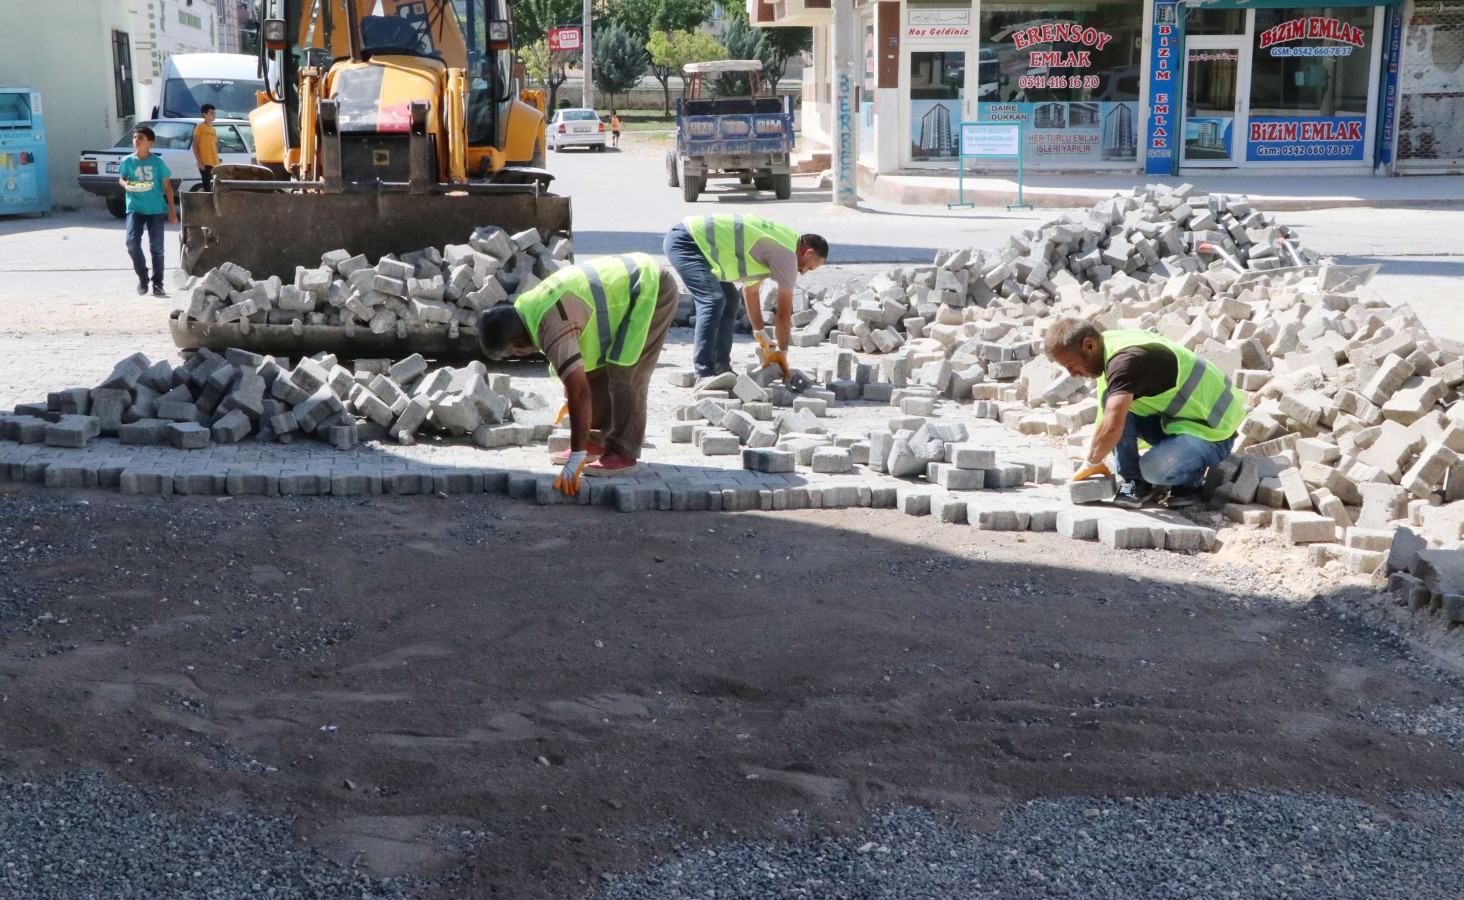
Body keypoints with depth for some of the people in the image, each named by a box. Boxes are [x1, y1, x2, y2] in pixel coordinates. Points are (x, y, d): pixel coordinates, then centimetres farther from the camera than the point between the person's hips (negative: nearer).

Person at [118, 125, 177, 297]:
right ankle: (142, 278, 9)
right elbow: (121, 178, 14)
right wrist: (125, 184, -12)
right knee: (132, 243, -11)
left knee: (157, 247, 2)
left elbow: (167, 186, 3)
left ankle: (157, 284, 12)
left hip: (156, 209, -1)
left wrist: (172, 210, 0)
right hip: (135, 207, 1)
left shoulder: (158, 162, -3)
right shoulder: (128, 161, 0)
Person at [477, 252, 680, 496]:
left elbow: (579, 392, -34)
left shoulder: (554, 330, -30)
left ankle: (624, 455, -8)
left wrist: (577, 459, -30)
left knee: (625, 375, -15)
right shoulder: (526, 308, -1)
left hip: (654, 289, -10)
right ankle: (595, 442, 17)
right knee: (594, 370, 9)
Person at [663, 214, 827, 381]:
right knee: (714, 301, -21)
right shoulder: (787, 254, -12)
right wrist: (782, 353, 3)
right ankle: (705, 374, -22)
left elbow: (750, 290, 28)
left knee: (729, 300, 14)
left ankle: (721, 367, 14)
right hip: (684, 241, -11)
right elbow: (784, 312, -8)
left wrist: (761, 334, 33)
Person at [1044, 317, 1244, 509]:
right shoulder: (1110, 343, 1)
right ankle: (1136, 482, -2)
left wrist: (1091, 463, -21)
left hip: (1213, 430, -9)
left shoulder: (1125, 360, -29)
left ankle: (1191, 480, 0)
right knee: (1115, 404, -10)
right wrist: (1094, 458, 10)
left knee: (1155, 468, -33)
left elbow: (1111, 429, -38)